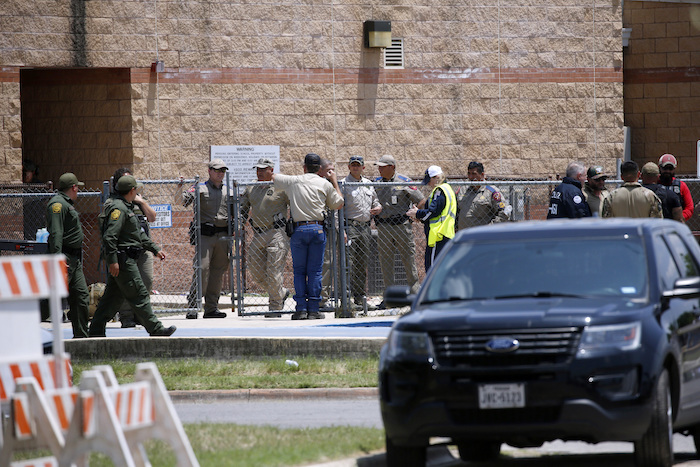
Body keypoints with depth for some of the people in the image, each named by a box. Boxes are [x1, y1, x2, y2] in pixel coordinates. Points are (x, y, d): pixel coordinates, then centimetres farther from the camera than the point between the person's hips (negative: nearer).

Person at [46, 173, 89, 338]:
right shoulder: (58, 204, -13)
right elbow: (55, 233, -22)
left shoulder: (67, 203, 20)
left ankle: (81, 336, 13)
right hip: (64, 258, -10)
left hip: (74, 259, 11)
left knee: (81, 296, 9)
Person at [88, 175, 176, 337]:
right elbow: (109, 236, -22)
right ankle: (155, 329, -5)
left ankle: (96, 331, 11)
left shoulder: (127, 208, 20)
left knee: (113, 296, 10)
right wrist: (112, 260, -24)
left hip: (126, 260, 11)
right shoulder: (118, 208, -14)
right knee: (139, 295, -7)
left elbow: (140, 234, 27)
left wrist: (155, 249, 25)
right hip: (122, 259, -11)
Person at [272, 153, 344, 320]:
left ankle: (301, 308, -2)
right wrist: (334, 181, 24)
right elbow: (338, 204, 14)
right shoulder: (325, 184, 5)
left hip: (299, 229, 0)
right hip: (318, 229, 0)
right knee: (315, 270, 2)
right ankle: (313, 309, 0)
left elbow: (272, 176, 22)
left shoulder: (293, 181, 7)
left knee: (299, 270, 5)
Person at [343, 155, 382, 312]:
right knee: (349, 264, -12)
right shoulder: (343, 184, -4)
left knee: (362, 265, 10)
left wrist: (378, 208, 1)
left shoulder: (369, 184, 16)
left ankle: (360, 298, 16)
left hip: (365, 228, 6)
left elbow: (375, 201, 27)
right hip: (350, 227, -6)